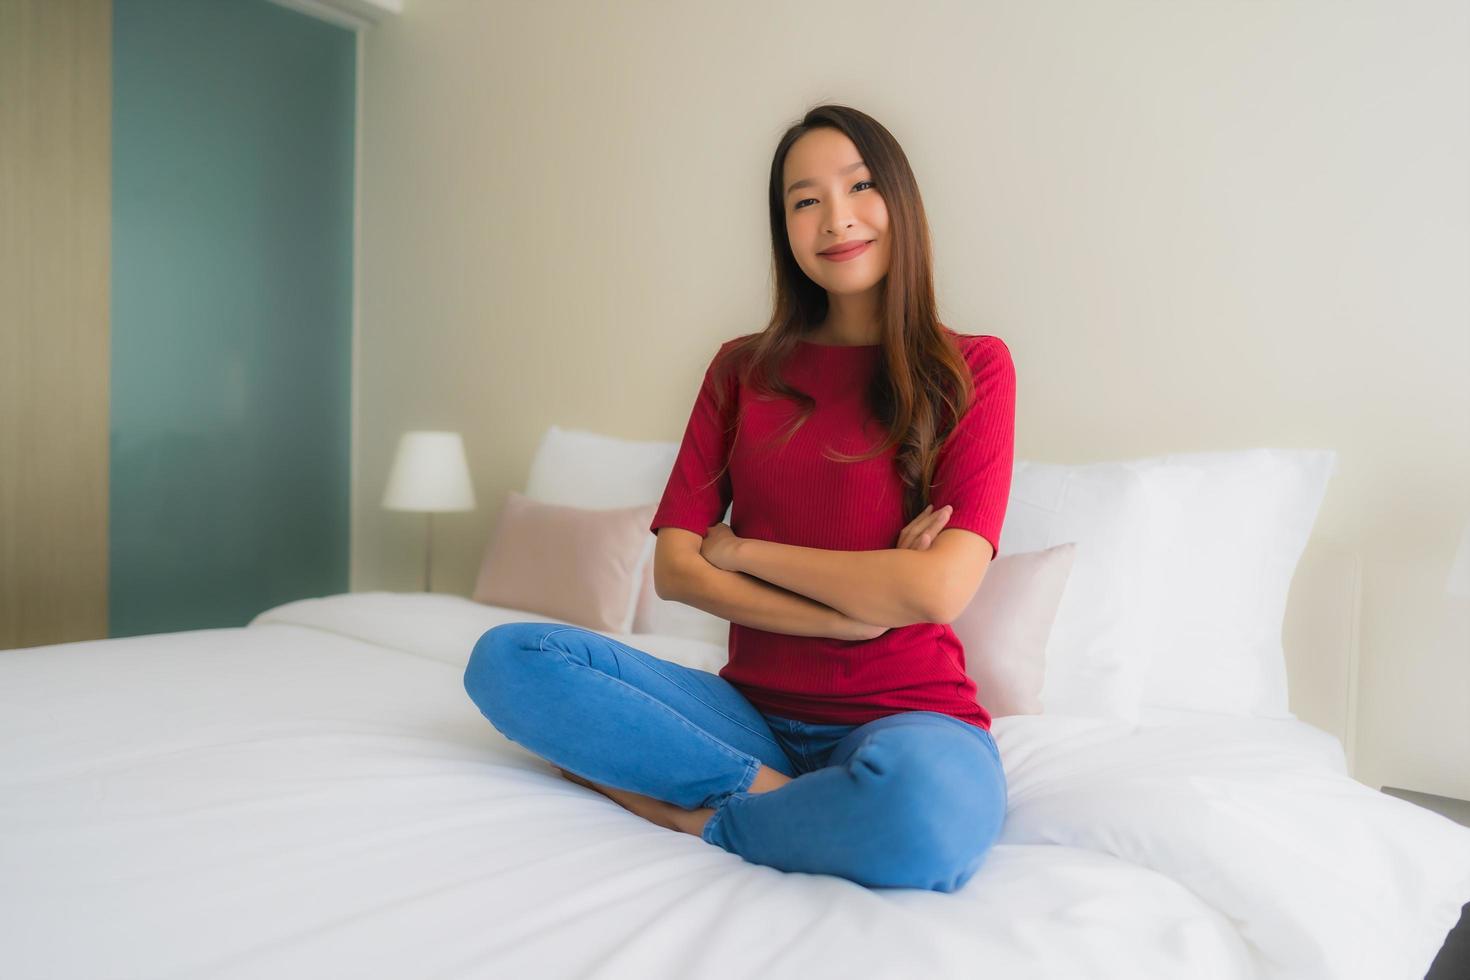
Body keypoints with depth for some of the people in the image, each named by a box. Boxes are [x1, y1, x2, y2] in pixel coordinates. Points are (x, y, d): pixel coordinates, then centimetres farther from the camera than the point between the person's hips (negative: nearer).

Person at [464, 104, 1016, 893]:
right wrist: (855, 612, -12)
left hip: (906, 715, -2)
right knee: (507, 659, -16)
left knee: (930, 811, -39)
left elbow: (938, 589, -14)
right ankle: (777, 797, -15)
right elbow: (672, 569, -1)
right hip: (754, 708, 3)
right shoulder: (743, 369, 9)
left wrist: (741, 549, -5)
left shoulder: (970, 368, -1)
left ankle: (679, 810, -12)